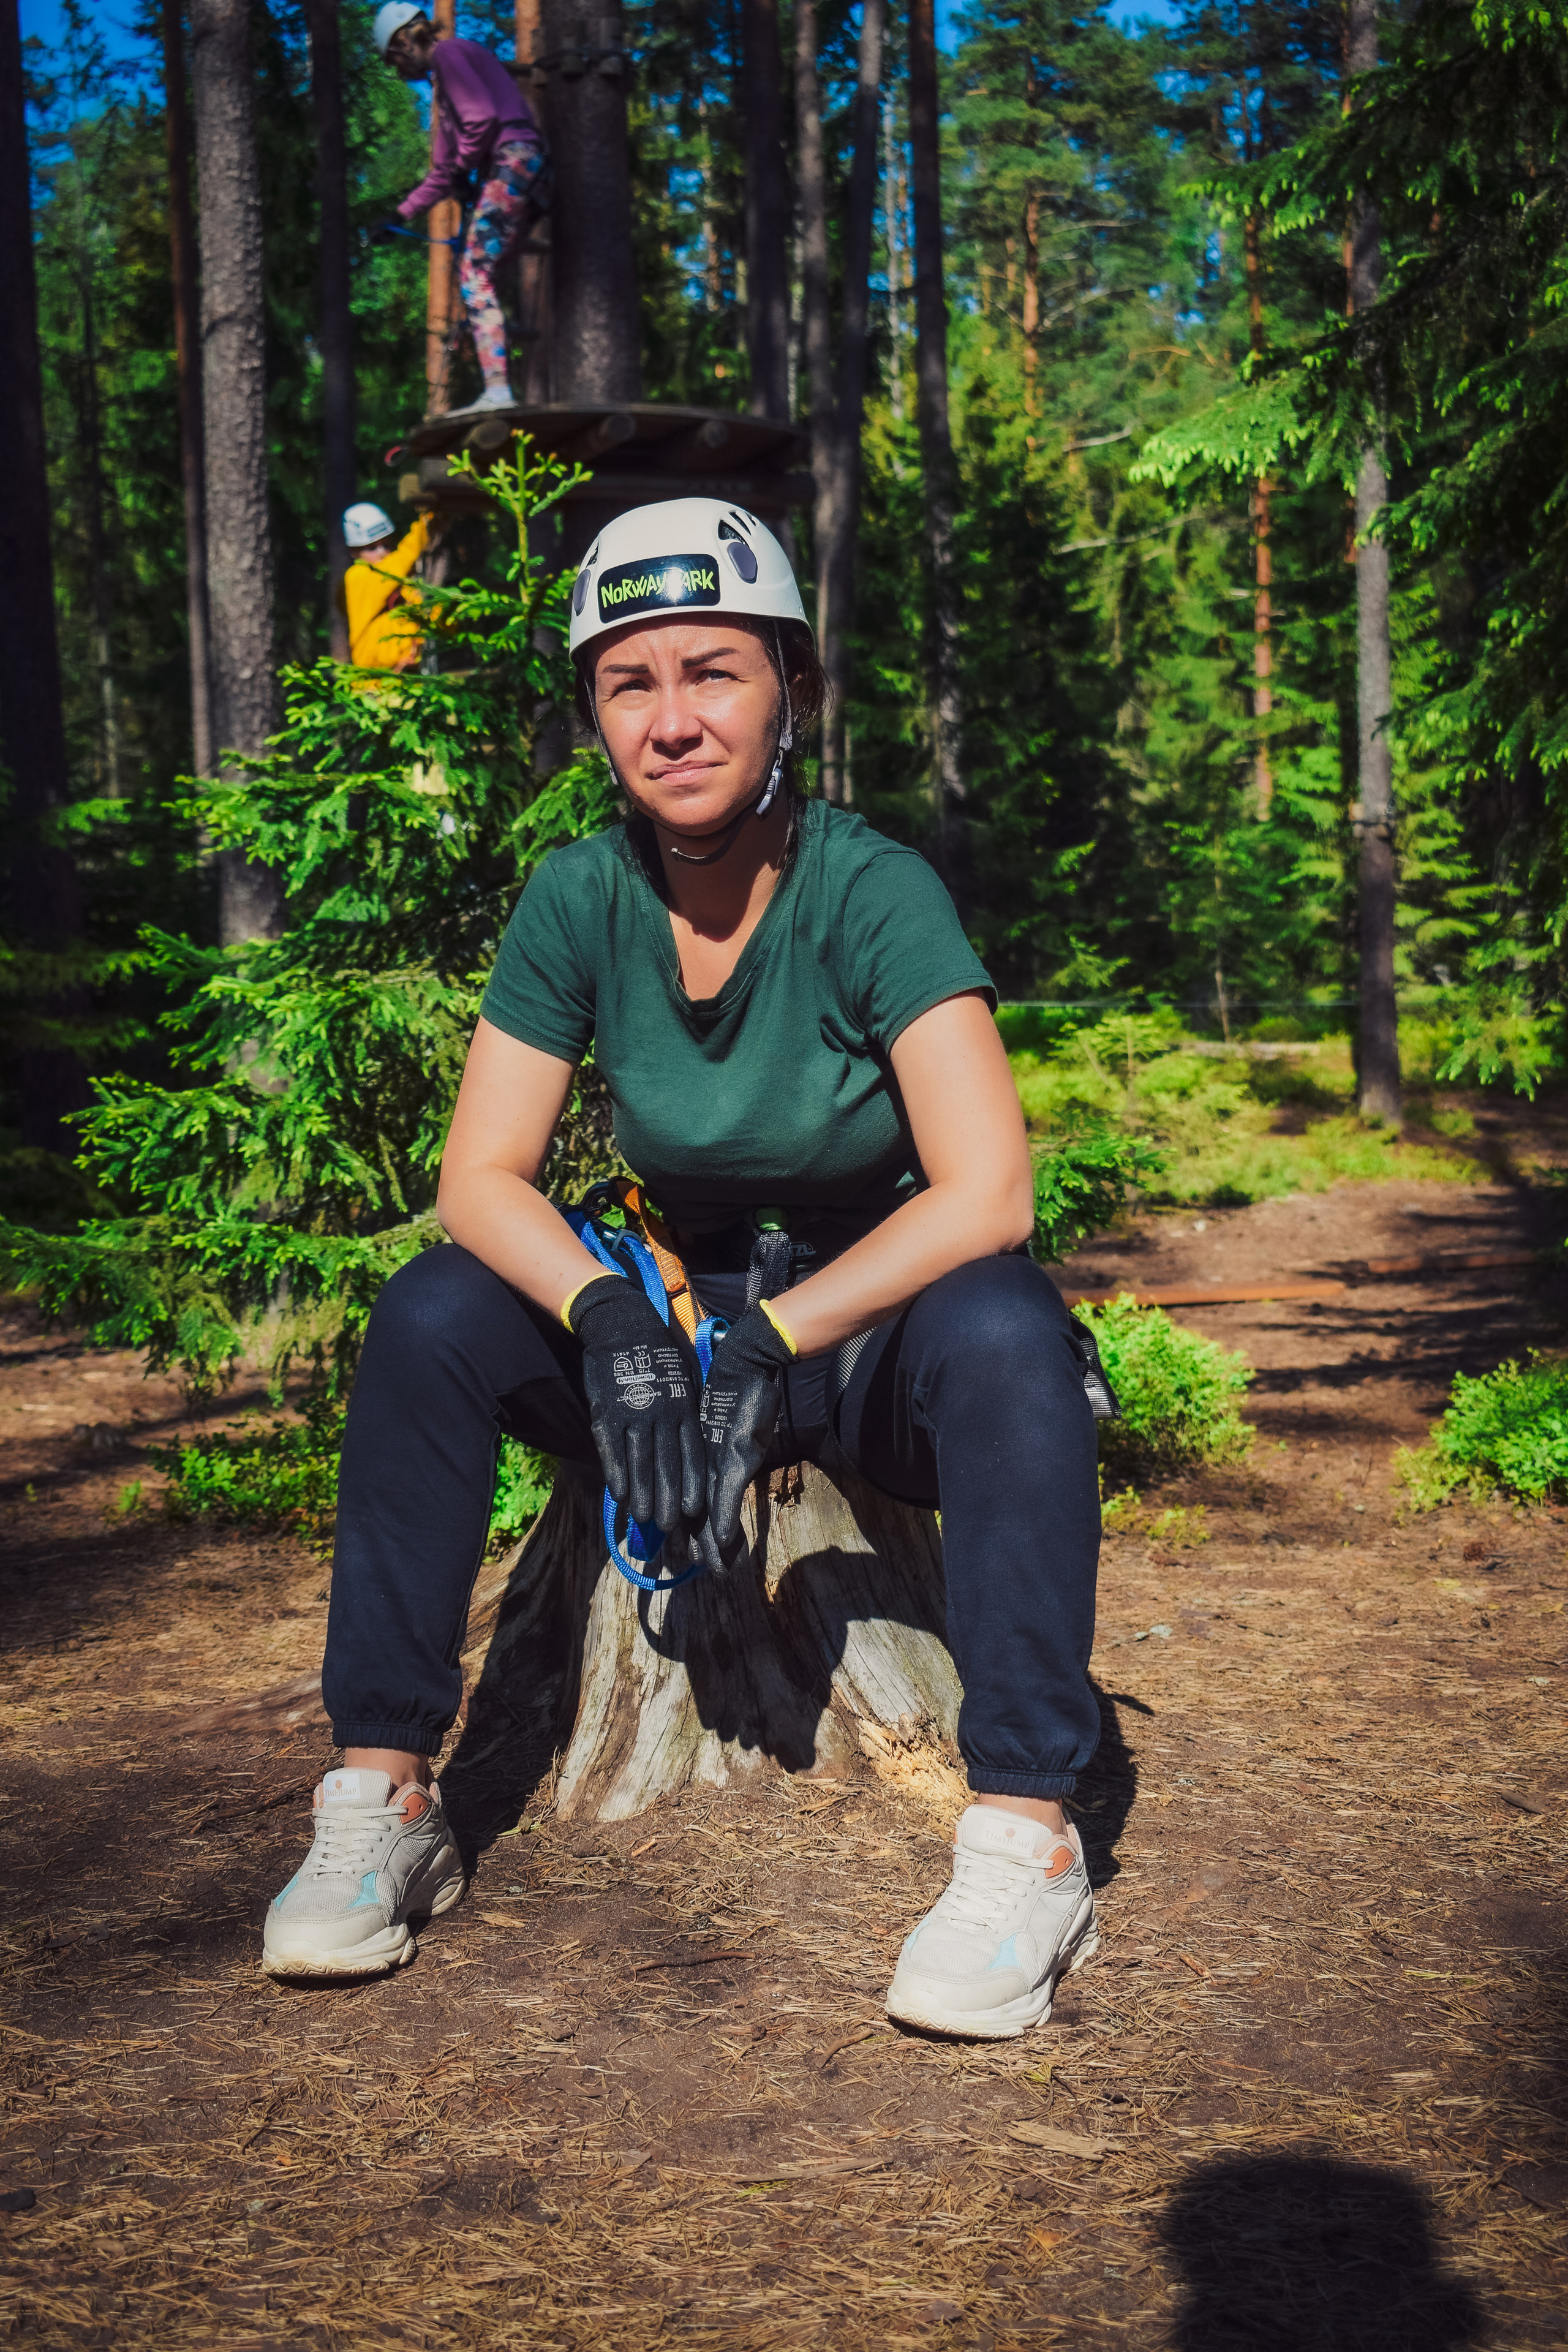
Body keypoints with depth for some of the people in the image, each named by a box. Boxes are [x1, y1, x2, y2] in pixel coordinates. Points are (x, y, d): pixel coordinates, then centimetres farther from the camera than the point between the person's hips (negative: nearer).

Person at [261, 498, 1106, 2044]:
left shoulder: (871, 891, -19)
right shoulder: (580, 900, -8)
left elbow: (985, 1195, -27)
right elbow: (480, 1177, -9)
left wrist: (770, 1348, -32)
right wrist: (613, 1321, -28)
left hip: (887, 1330, -3)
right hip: (695, 1315, 4)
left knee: (1002, 1331, -36)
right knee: (430, 1316, -18)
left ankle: (1024, 1841, -28)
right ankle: (381, 1801, -11)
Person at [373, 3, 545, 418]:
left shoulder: (450, 53, 1)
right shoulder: (441, 79, 30)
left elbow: (482, 117, -14)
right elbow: (443, 172, 29)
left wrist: (464, 166, -1)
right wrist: (402, 214, 26)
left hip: (511, 159, -10)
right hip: (519, 169, 10)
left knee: (474, 274, -17)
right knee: (479, 275, 7)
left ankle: (498, 391, -27)